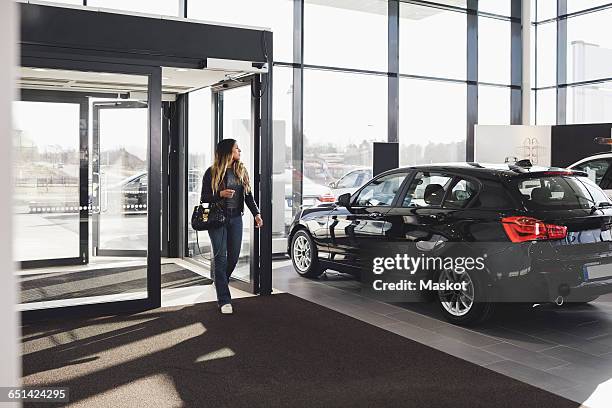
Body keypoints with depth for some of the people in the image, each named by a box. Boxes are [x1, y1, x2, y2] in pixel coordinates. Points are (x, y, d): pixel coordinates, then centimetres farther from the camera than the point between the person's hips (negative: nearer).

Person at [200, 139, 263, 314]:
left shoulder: (241, 171, 10)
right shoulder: (212, 173, -3)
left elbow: (248, 195, 11)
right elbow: (204, 198, -2)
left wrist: (256, 213, 0)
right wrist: (221, 194, -19)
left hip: (235, 218, 5)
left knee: (233, 256, 6)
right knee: (220, 257, -6)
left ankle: (220, 284, 33)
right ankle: (224, 300, -3)